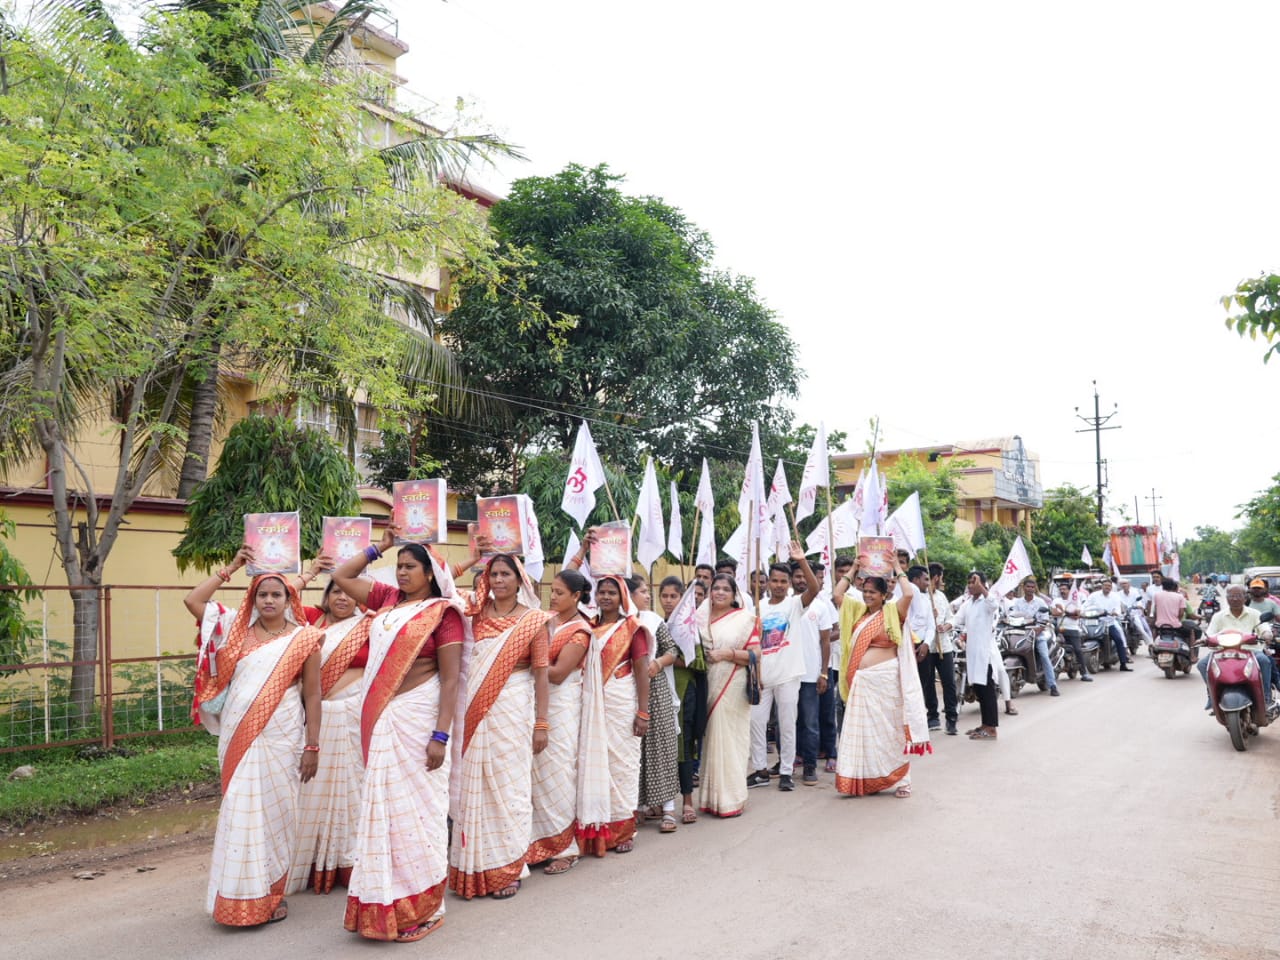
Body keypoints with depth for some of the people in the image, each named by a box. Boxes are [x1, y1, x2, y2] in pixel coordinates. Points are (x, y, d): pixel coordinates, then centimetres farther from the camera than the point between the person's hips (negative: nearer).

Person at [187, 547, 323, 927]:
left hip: (280, 737, -3)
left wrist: (312, 746, -5)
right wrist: (230, 568, 5)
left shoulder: (303, 638, 0)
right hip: (238, 735, 3)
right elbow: (192, 601, 6)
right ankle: (241, 898, 18)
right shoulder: (238, 632, 8)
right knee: (240, 813, 6)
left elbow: (312, 696, -1)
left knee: (275, 811, 4)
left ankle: (272, 895, 17)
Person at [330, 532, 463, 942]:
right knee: (381, 804, 12)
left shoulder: (442, 613, -7)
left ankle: (421, 908, 14)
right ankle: (383, 903, 25)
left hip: (417, 716, -6)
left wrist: (441, 735, -17)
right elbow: (341, 576, 18)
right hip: (380, 717, 6)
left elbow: (451, 678, -11)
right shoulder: (388, 599, 9)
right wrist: (378, 547, 13)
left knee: (414, 806, 1)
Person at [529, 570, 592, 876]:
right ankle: (541, 842, 19)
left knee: (556, 773, -2)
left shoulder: (580, 631, -8)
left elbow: (557, 673, -15)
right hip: (536, 700, 6)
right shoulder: (548, 618, 10)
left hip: (561, 705, -6)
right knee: (536, 771, 7)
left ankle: (565, 847, 9)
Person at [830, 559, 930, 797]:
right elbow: (837, 594, 8)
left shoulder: (892, 612, 0)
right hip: (861, 680, 4)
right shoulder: (857, 611, 13)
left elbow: (909, 594, -16)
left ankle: (901, 781, 11)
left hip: (886, 678, -4)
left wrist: (898, 570, -3)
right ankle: (864, 780, 13)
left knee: (889, 728, 2)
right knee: (863, 730, 6)